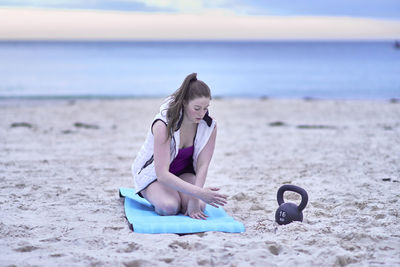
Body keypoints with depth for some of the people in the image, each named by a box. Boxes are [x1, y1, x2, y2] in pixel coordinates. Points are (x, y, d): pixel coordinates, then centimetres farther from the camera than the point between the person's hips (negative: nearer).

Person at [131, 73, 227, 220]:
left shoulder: (209, 126, -18)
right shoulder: (163, 125, -32)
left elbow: (202, 165, -19)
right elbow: (162, 174, -35)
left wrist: (195, 199, -34)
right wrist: (199, 193, -44)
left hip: (184, 172, 4)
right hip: (152, 172, -3)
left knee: (199, 207, -25)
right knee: (169, 207, -32)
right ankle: (151, 194, 5)